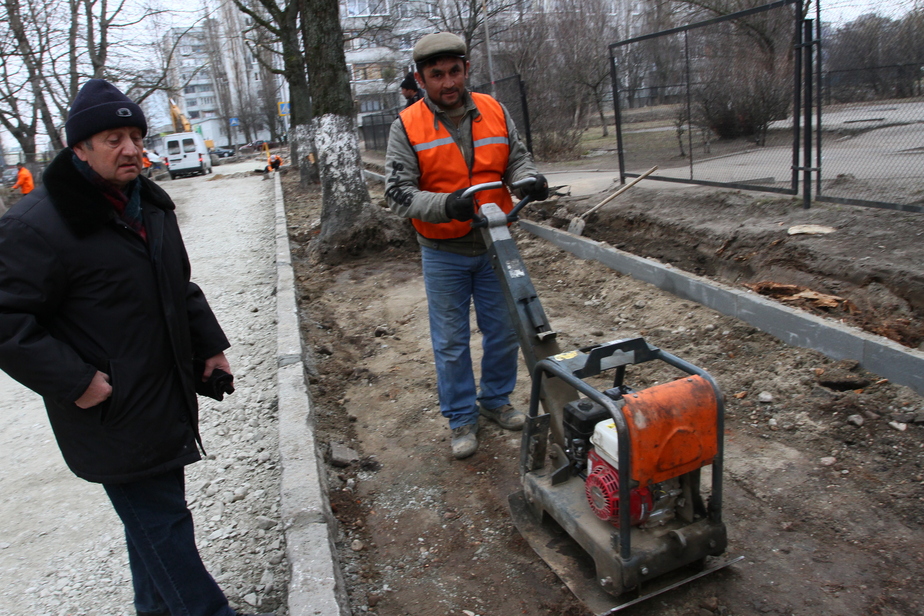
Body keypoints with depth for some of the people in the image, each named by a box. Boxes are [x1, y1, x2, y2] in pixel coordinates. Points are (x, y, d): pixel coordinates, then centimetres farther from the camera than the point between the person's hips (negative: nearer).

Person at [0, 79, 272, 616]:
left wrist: (210, 346, 13)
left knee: (155, 515, 22)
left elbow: (180, 286, 19)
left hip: (167, 399, 8)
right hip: (113, 414, -8)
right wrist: (74, 381, -19)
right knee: (162, 521, -1)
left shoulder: (149, 203, 10)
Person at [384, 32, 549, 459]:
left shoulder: (495, 113, 1)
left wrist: (529, 179, -17)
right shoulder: (407, 127, -9)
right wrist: (445, 205, -32)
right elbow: (398, 192, -14)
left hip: (495, 246, 3)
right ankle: (462, 419, 23)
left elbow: (516, 159, 8)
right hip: (443, 254, -3)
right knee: (451, 342, 6)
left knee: (503, 331, 14)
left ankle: (496, 400, 36)